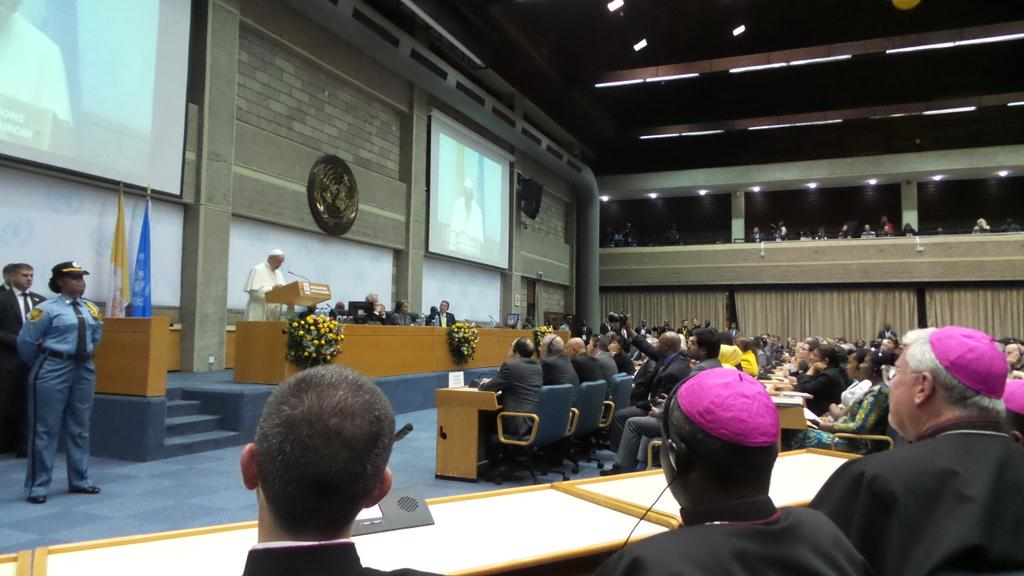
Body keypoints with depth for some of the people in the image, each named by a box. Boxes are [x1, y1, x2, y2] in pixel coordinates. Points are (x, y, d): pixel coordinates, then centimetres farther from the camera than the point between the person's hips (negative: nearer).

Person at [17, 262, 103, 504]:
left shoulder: (91, 309, 6)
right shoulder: (47, 309, -12)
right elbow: (26, 341, -7)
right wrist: (40, 364, 7)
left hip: (84, 369, 6)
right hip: (53, 370, -6)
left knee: (79, 428, 14)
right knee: (45, 429, 1)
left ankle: (80, 480, 25)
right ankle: (38, 486, 12)